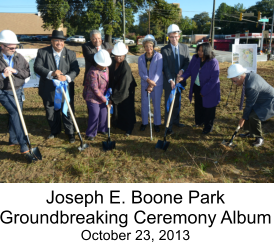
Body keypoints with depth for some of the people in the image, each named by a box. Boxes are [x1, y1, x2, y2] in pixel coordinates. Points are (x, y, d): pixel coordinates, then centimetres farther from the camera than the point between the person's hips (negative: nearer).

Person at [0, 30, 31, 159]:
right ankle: (24, 146, -19)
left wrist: (15, 71, -14)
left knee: (15, 116, 15)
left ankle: (13, 140, 34)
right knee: (16, 114, -18)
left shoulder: (19, 57, 4)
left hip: (18, 91, 6)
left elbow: (27, 73, 1)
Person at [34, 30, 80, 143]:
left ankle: (70, 133, 24)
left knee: (68, 112, 6)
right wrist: (51, 73, -27)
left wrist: (67, 77, -27)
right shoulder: (42, 52, -2)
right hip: (48, 90, 2)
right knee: (51, 113, 16)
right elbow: (37, 67, -11)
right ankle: (55, 131, 38)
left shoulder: (70, 54, -1)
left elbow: (76, 70, -8)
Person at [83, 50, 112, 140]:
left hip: (103, 96, 8)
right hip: (93, 97, -8)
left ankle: (102, 129, 35)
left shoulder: (106, 69, 2)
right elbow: (95, 89, -23)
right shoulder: (93, 72, -24)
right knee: (95, 115, -6)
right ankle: (90, 133, 10)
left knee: (104, 113, 14)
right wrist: (104, 99, -18)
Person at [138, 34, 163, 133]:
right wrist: (148, 80, -20)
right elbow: (140, 72, -1)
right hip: (144, 84, 3)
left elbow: (158, 72, -14)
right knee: (144, 104, 8)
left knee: (157, 105, 4)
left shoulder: (158, 56, -9)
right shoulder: (141, 58, 3)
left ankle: (157, 123, 18)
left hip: (157, 84, -3)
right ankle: (144, 122, 24)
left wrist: (152, 85, -18)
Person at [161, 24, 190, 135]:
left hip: (180, 80, 4)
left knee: (177, 103, 16)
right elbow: (165, 67, -12)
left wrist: (182, 70, -16)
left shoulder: (184, 48, 3)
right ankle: (168, 126, 8)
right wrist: (171, 80, -22)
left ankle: (175, 120, 32)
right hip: (169, 81, -4)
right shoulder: (164, 50, -8)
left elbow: (187, 62, 5)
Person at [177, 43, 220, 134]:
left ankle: (208, 127, 28)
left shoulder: (213, 62, -24)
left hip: (209, 89, -5)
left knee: (208, 108, 9)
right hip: (197, 87, 6)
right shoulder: (195, 58, -8)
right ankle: (199, 122, 45)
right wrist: (183, 77, -22)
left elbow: (214, 79, -22)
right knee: (198, 106, 22)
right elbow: (189, 70, -1)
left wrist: (204, 91, -20)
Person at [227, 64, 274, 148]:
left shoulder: (251, 87, -36)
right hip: (261, 100, 10)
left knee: (254, 117, -21)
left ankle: (259, 138, 2)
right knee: (248, 113, 8)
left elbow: (249, 105, -24)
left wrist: (243, 118, -11)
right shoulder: (249, 75, -8)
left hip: (269, 102, -10)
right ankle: (250, 132, 26)